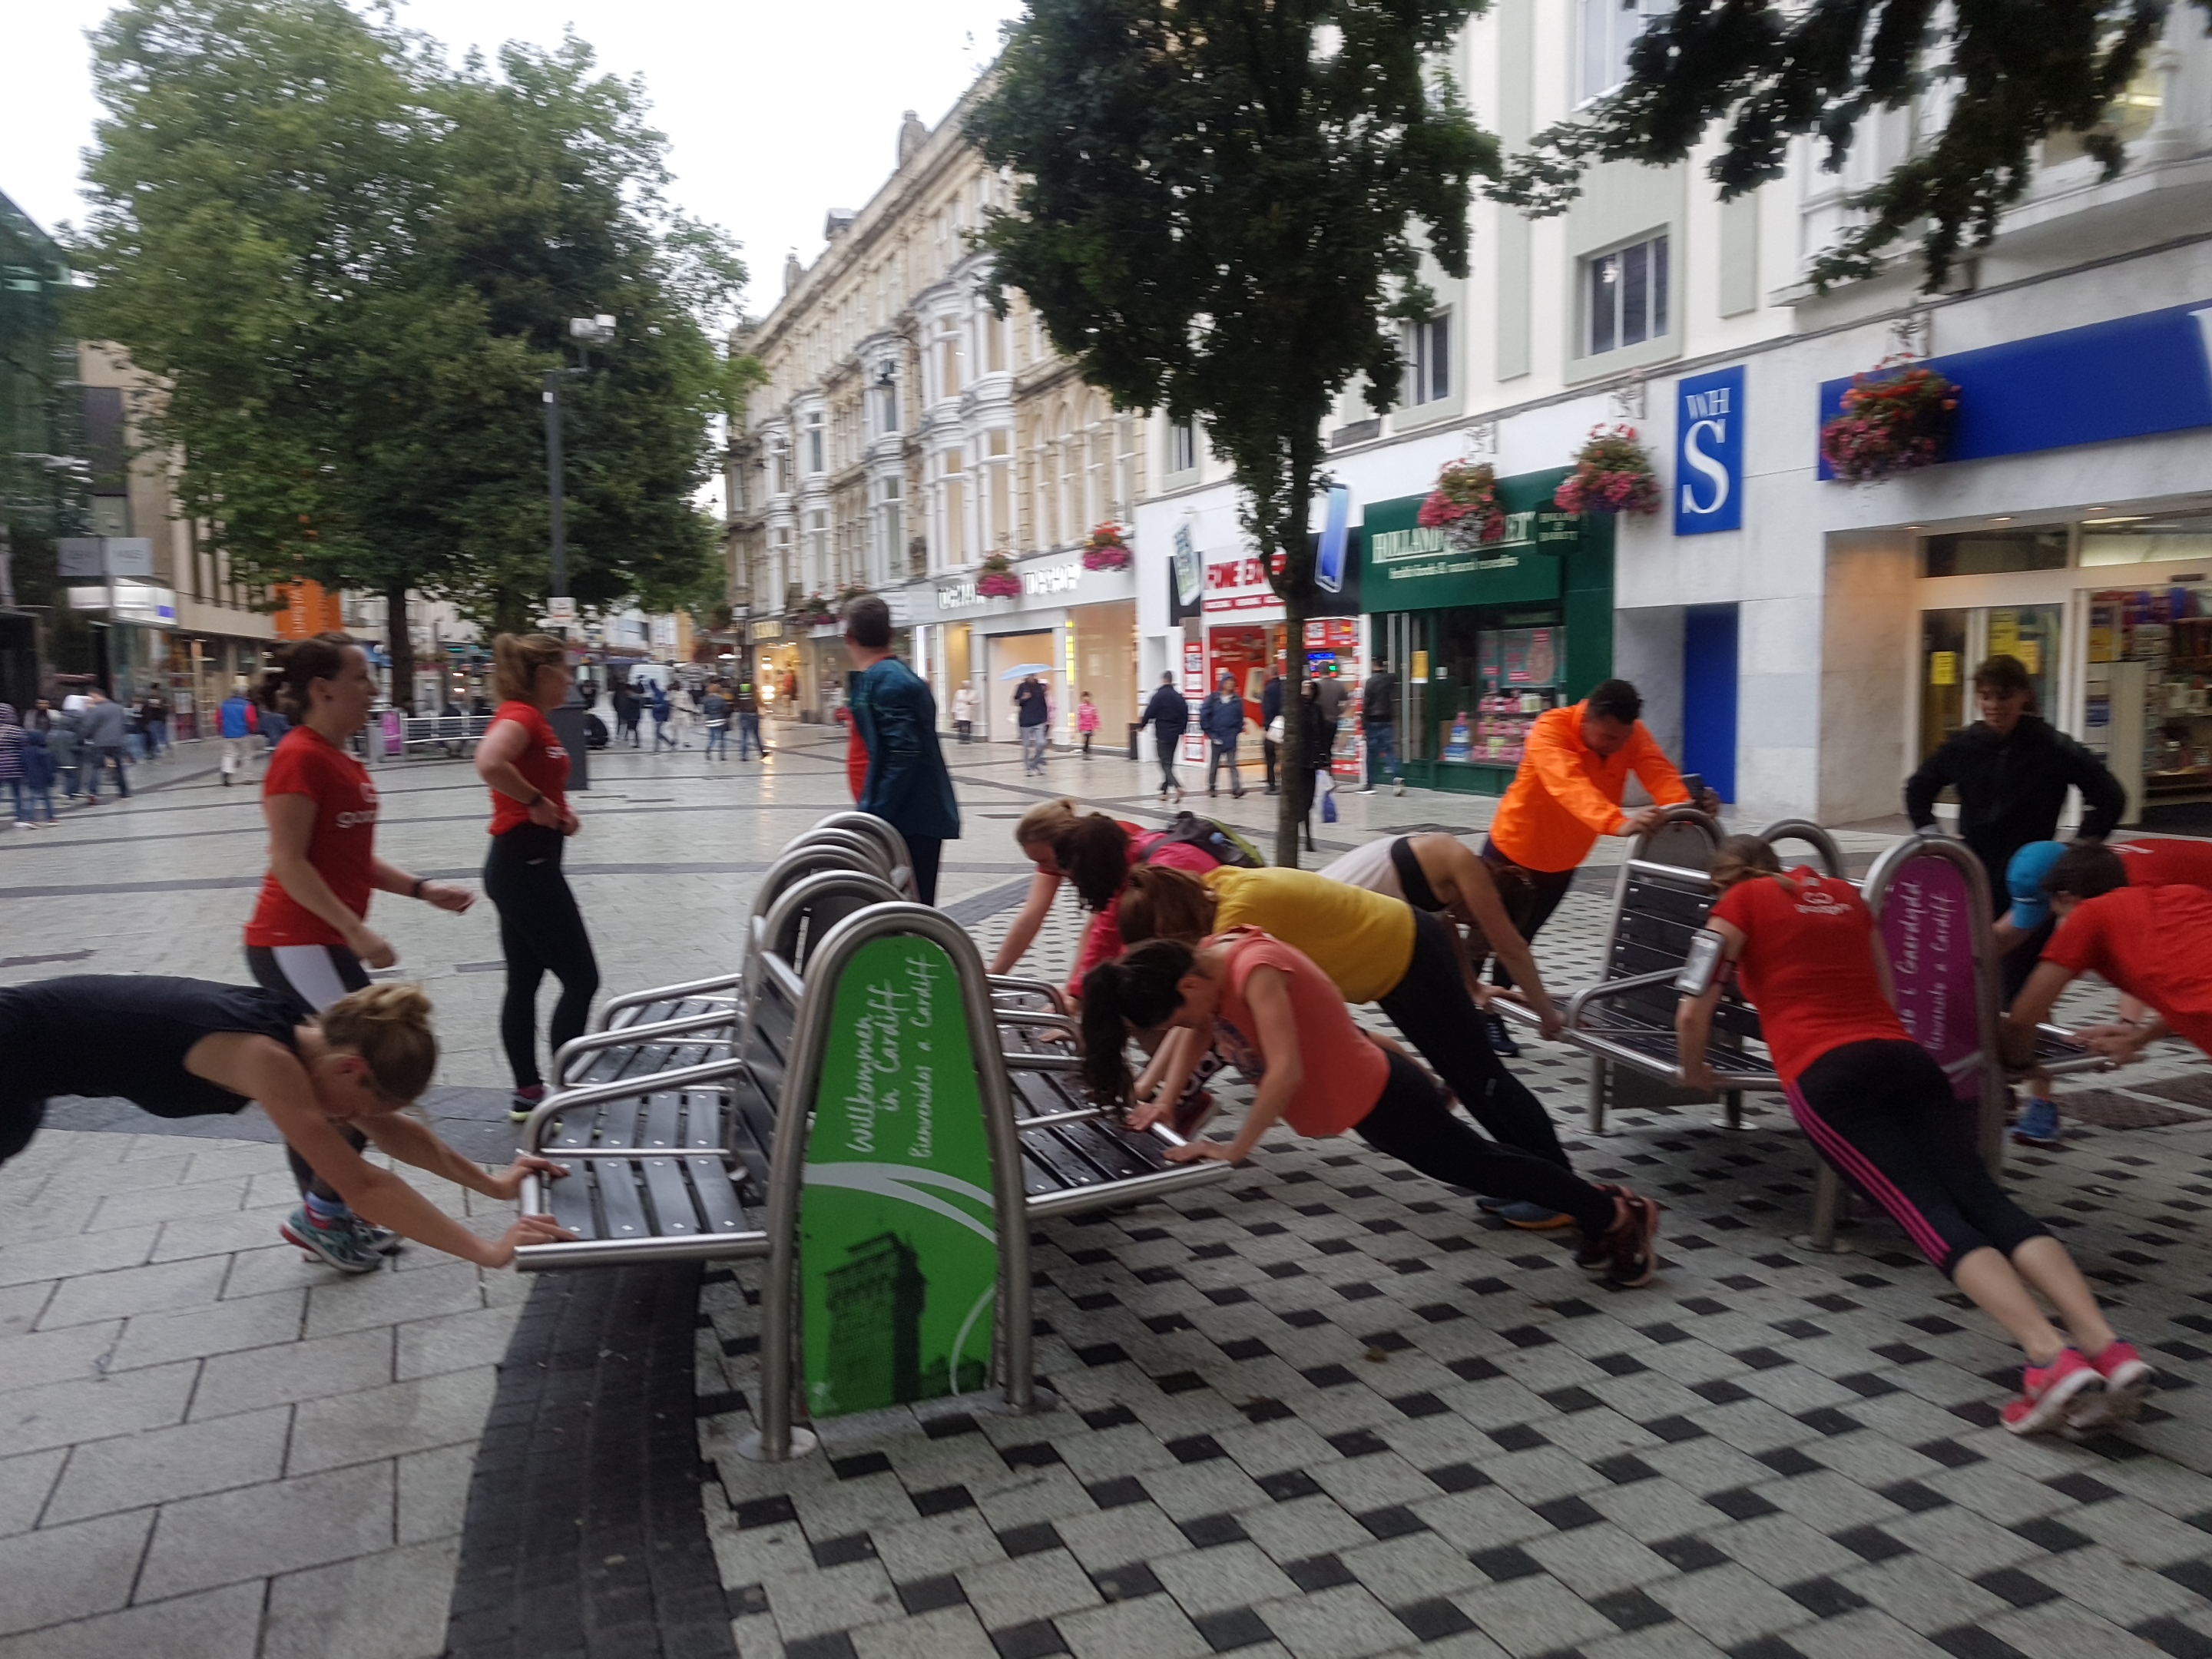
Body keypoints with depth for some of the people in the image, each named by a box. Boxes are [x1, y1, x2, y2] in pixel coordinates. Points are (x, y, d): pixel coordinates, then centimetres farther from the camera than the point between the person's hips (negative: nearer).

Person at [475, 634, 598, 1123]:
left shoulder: (529, 717, 13)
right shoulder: (521, 715, -15)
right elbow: (489, 763, -35)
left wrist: (556, 810, 3)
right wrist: (537, 803, -23)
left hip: (522, 865, 10)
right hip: (527, 865, -10)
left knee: (524, 982, 13)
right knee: (580, 978, -2)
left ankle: (528, 1093, 21)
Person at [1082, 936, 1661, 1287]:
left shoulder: (1256, 969, -35)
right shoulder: (1202, 961, -9)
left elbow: (1286, 1073, -42)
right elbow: (1194, 1033, 9)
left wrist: (1232, 1151, -37)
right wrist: (1163, 1100, 0)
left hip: (1380, 1098, -9)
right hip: (1355, 1087, 9)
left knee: (1478, 1165, 10)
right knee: (1471, 1164, 25)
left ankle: (1619, 1214, 30)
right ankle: (1594, 1207, 43)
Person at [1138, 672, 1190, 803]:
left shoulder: (1159, 695, -11)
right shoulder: (1179, 697, 7)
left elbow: (1150, 712, -11)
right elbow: (1185, 715, 9)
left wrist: (1141, 725, 4)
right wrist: (1182, 730, 21)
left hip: (1162, 734, -6)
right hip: (1175, 734, 6)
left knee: (1165, 764, -6)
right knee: (1169, 763, 16)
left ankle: (1178, 787, -27)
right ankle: (1164, 791, 22)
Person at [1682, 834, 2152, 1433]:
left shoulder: (1741, 900, 10)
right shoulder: (1843, 892, 26)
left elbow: (1693, 1009, 3)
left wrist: (1695, 1071, 20)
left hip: (1827, 1074, -5)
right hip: (1906, 1055, 5)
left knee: (1934, 1219, -17)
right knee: (1986, 1201, -9)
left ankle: (2051, 1355, -35)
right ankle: (2105, 1344, -28)